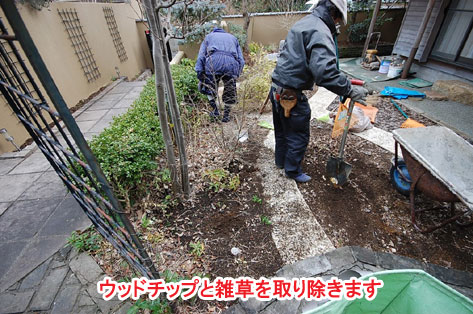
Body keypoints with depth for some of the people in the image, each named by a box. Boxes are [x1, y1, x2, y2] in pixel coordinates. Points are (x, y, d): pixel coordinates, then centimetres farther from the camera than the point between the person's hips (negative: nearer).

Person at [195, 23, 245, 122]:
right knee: (230, 91, 17)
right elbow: (241, 61, 23)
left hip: (214, 61, -1)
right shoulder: (233, 38, 37)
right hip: (232, 63, 2)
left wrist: (200, 75, 9)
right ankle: (226, 115, 23)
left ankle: (215, 110, 18)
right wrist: (236, 76, 24)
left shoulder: (208, 37, 31)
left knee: (209, 88, 20)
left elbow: (200, 57, 14)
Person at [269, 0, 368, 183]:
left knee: (281, 130, 23)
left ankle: (281, 161, 42)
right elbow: (325, 72, -30)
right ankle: (292, 170, 24)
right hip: (291, 95, -10)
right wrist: (350, 90, -20)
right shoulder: (321, 32, -16)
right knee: (299, 136, 7)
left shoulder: (302, 23, 16)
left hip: (277, 89, 10)